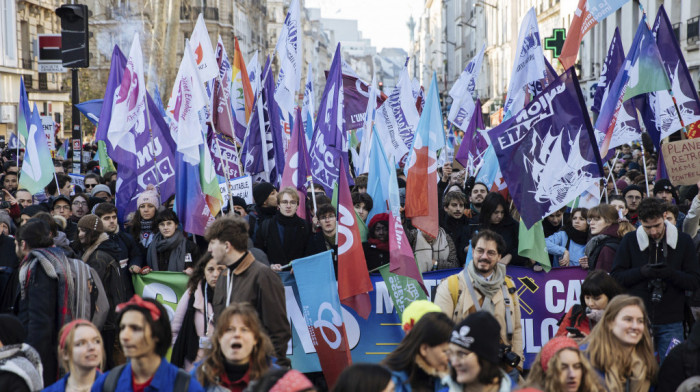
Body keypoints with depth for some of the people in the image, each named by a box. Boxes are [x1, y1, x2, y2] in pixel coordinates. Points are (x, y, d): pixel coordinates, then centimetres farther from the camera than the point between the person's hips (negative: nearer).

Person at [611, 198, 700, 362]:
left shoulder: (683, 241, 3)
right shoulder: (630, 241, 4)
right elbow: (616, 277, 1)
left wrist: (671, 273, -18)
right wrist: (642, 272, -15)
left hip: (670, 324, 0)